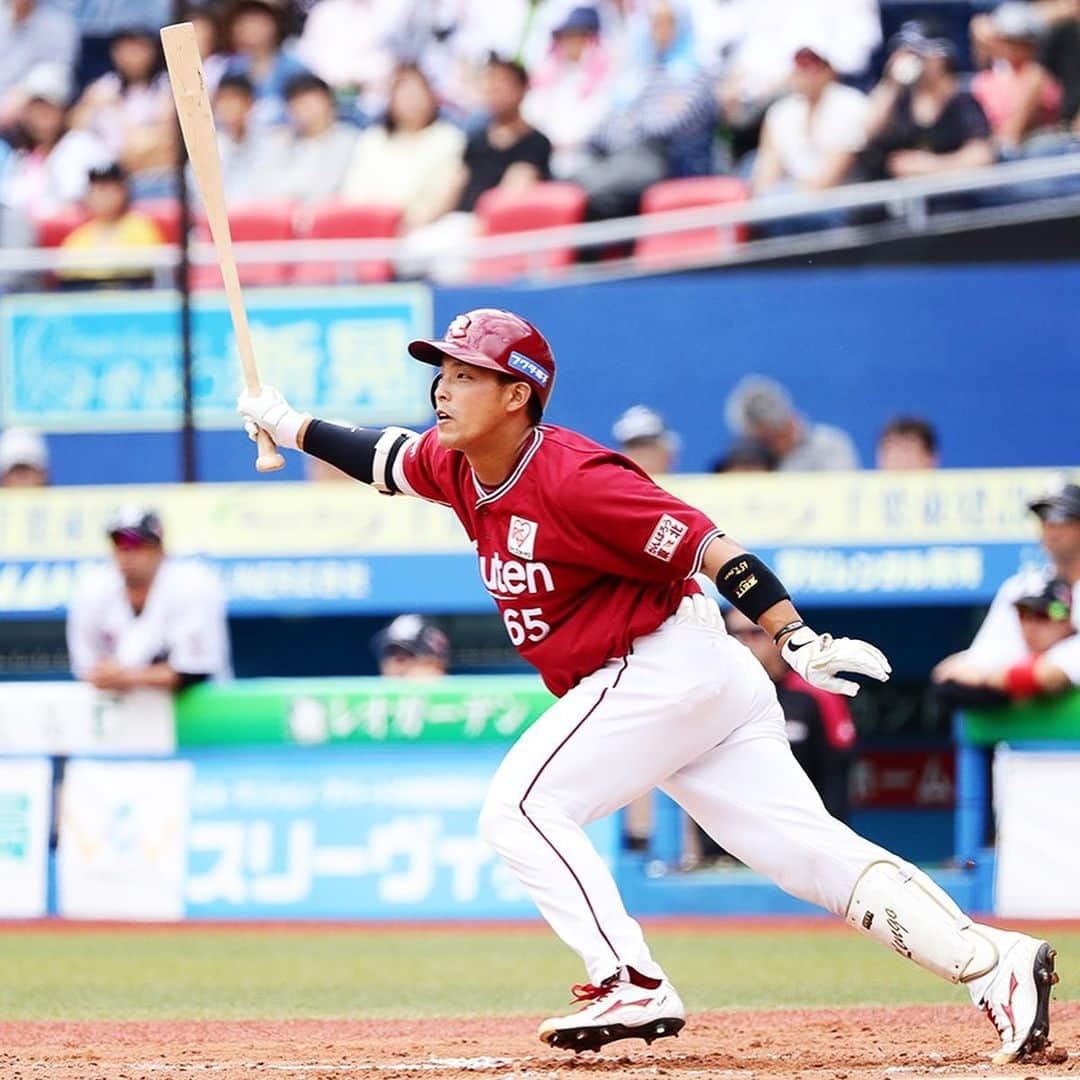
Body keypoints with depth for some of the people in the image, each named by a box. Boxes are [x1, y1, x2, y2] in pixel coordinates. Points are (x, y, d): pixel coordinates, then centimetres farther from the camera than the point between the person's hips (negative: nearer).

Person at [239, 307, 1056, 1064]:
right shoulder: (459, 469, 7)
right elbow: (383, 459, 28)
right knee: (807, 850, 0)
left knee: (521, 809, -11)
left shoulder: (573, 479, -20)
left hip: (666, 665, -9)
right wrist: (288, 425, 19)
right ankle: (994, 963, -8)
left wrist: (799, 642, -30)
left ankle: (633, 988, -14)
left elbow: (709, 549, -23)